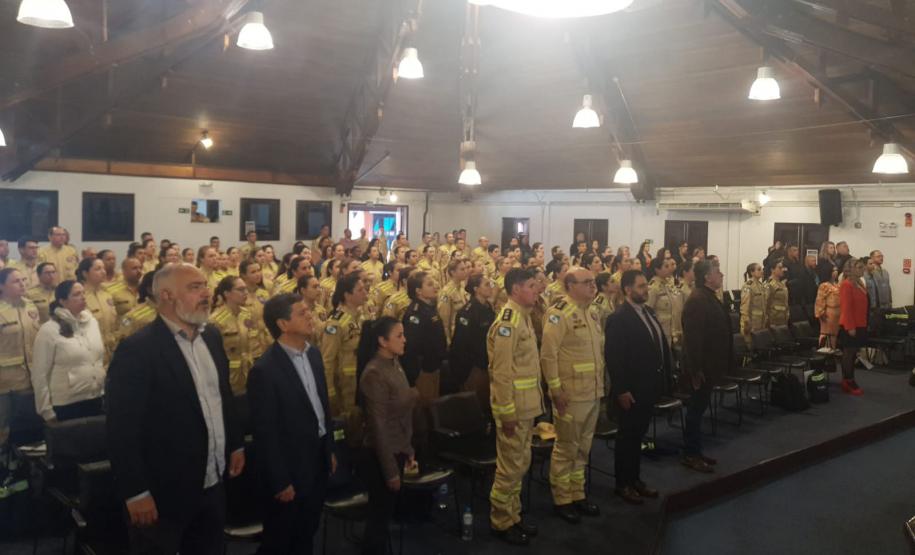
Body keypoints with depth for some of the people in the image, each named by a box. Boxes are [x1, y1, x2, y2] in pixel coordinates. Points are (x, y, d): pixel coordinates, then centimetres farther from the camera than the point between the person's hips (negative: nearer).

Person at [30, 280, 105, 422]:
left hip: (97, 400, 5)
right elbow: (39, 374, -7)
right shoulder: (49, 330, -9)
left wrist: (105, 389, 13)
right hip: (67, 405, -5)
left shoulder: (92, 322, 6)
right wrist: (47, 411, -6)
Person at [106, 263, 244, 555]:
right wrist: (136, 493, -18)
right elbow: (122, 429, -18)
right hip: (164, 492, -7)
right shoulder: (137, 349, -18)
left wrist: (236, 443, 17)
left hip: (213, 484, 7)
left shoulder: (211, 336, 5)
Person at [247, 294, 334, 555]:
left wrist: (329, 450, 15)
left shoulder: (313, 353, 2)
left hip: (317, 461, 7)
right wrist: (280, 482, -16)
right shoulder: (265, 370, -23)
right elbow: (265, 433, -19)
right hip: (289, 470, -7)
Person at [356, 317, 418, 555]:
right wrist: (390, 470, -16)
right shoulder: (374, 373, -21)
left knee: (385, 514, 19)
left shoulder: (394, 364, 4)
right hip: (380, 458, -8)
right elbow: (378, 426, -20)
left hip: (396, 452, 8)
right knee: (379, 516, 7)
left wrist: (408, 451, 14)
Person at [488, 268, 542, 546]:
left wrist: (532, 402, 18)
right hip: (514, 407, -9)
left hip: (526, 405, 9)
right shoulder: (507, 322, -19)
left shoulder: (524, 317, 12)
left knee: (521, 463, 17)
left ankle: (513, 516, 30)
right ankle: (500, 522, 15)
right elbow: (502, 372, -22)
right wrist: (507, 412, -22)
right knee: (510, 465, 1)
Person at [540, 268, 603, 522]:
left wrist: (602, 383, 15)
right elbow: (548, 354, -18)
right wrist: (556, 389, -19)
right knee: (566, 448, 4)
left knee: (583, 448, 17)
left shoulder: (594, 312, 10)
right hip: (570, 393, -7)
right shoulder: (559, 313, -15)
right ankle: (562, 500, 17)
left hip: (593, 392, 8)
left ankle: (578, 494, 29)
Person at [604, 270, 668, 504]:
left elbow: (661, 344, 12)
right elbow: (613, 357, -19)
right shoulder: (618, 318, -16)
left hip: (649, 386, 7)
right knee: (627, 436, 6)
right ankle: (622, 483, 20)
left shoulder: (648, 312, 8)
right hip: (631, 390, -7)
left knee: (638, 434, 18)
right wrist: (621, 390, -20)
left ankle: (635, 478, 31)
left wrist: (663, 375, 6)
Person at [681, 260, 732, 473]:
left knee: (698, 408, 16)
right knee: (696, 409, -1)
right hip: (701, 367, -10)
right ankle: (690, 455, 9)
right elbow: (693, 338, -25)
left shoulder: (709, 297, 11)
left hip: (708, 366, 10)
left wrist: (721, 364, 20)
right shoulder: (698, 300, -20)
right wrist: (696, 370, -25)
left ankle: (694, 451, 25)